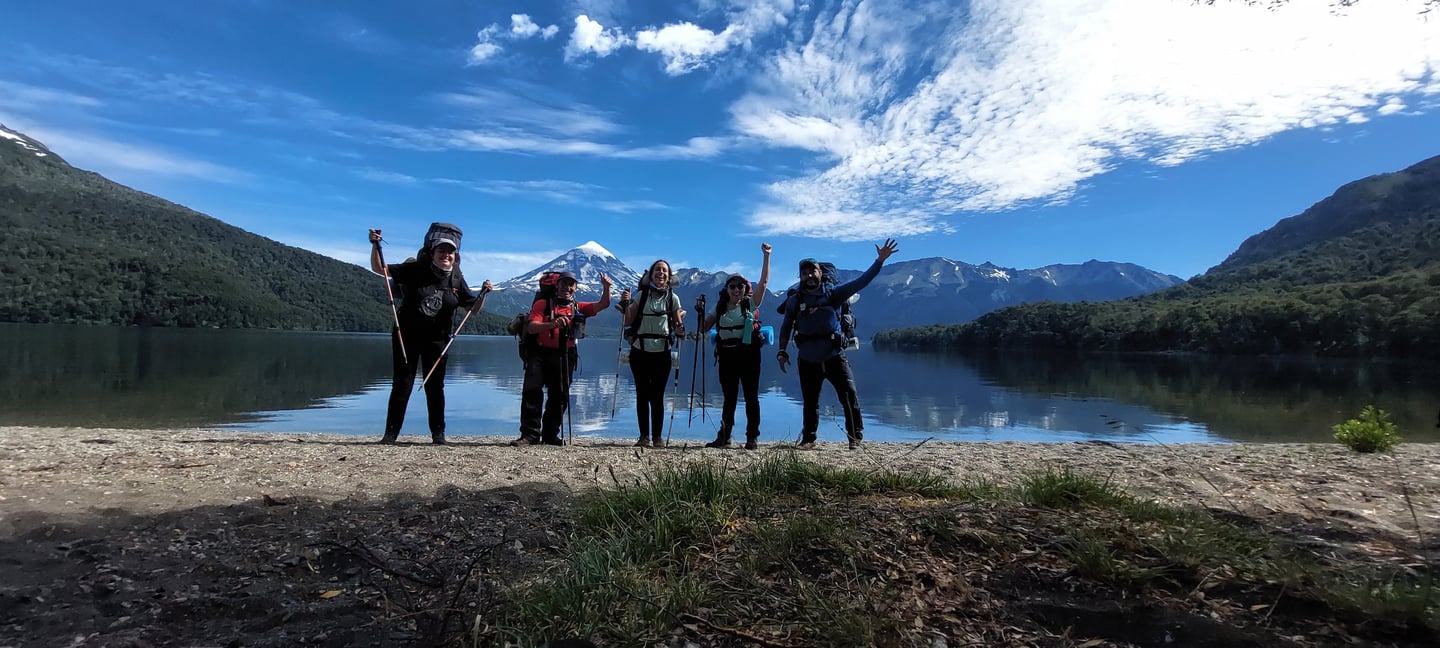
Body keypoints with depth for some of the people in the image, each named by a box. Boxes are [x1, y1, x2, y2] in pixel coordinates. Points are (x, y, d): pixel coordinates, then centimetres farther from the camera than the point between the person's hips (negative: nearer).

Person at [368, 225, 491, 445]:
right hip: (406, 335, -1)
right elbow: (379, 269, -2)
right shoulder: (415, 270, -6)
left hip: (437, 339, 1)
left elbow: (474, 308, 3)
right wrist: (376, 246, -16)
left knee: (435, 386, 6)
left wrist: (484, 293, -13)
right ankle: (391, 433, 12)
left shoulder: (456, 280, 0)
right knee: (402, 384, 2)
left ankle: (438, 433, 15)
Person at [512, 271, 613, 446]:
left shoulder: (578, 308, 16)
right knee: (531, 391, -11)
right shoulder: (542, 303, 8)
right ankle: (530, 434, -6)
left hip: (565, 356, 2)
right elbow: (531, 327, -6)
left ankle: (551, 434, 16)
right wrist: (552, 324, -23)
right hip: (540, 353, -2)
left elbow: (603, 305, 5)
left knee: (560, 395, 4)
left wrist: (606, 287, -13)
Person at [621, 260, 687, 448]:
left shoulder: (673, 298, 3)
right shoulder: (642, 295, 4)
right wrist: (626, 304, -12)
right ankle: (644, 436, 14)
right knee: (642, 394, 5)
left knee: (657, 396, 1)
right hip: (640, 351, 1)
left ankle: (657, 436, 9)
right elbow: (628, 322, 3)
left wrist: (680, 331, -16)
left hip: (662, 352, -1)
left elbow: (678, 324, 6)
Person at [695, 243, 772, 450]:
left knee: (751, 397, 2)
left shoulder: (750, 304, 1)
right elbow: (703, 329, 13)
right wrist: (700, 312, -3)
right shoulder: (720, 308, 10)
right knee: (729, 398, 9)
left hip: (748, 354, -3)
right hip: (726, 356, 3)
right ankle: (723, 437, 13)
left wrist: (766, 256, -9)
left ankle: (752, 437, 8)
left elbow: (764, 281, -6)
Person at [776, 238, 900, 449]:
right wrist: (782, 352, 3)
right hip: (807, 360, 1)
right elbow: (786, 328, 11)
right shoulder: (795, 301, 3)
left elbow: (861, 281, -4)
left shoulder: (832, 294, 1)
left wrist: (880, 260, -11)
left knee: (849, 394, -8)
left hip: (834, 356, -1)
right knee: (810, 402, 9)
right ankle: (808, 438, 26)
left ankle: (855, 436, 5)